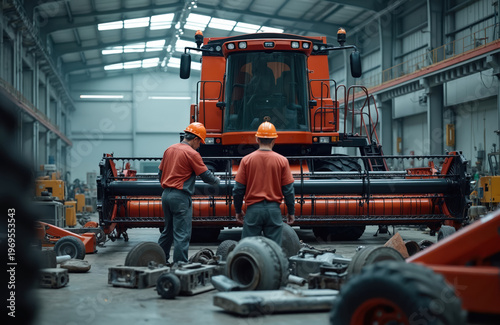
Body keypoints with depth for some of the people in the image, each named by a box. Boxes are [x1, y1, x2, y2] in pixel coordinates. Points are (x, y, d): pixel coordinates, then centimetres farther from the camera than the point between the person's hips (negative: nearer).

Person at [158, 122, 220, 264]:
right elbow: (205, 175, -7)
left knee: (168, 231, 20)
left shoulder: (170, 149, 11)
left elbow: (160, 173, 17)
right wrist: (217, 181, 12)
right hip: (180, 197, -8)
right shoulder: (191, 153, -12)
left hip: (166, 194, 8)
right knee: (182, 234, -3)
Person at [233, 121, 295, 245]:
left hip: (253, 208, 0)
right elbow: (288, 190, 0)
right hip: (274, 209, 0)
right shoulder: (282, 161, -2)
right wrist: (291, 212, 12)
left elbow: (238, 189, 1)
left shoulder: (246, 160, -1)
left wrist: (238, 211, 13)